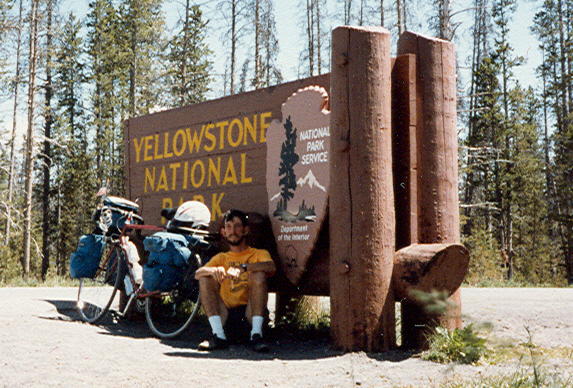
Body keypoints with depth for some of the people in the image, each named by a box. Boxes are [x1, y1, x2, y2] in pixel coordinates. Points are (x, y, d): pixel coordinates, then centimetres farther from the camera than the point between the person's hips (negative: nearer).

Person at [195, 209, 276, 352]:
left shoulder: (259, 254, 12)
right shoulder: (221, 258, 21)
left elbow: (271, 267, -14)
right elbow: (197, 274, 1)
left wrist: (243, 267, -30)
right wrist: (214, 270, -23)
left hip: (249, 310, -2)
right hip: (226, 312, 3)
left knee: (258, 274, -23)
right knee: (205, 279, -13)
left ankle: (256, 334, -30)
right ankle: (218, 336, -24)